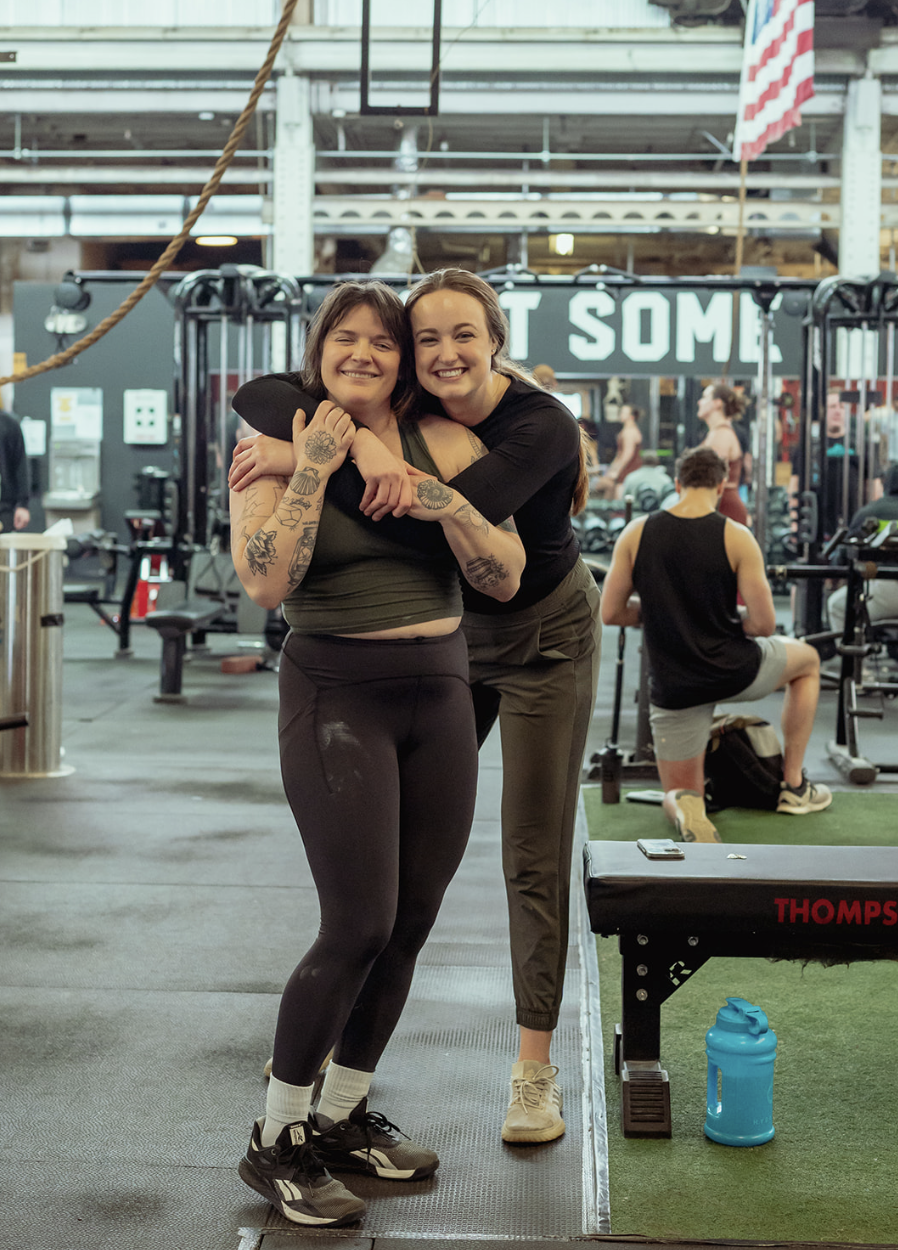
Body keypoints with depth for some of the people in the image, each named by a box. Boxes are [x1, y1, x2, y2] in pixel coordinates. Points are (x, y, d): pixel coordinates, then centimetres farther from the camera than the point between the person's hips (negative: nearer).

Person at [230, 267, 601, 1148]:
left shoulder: (541, 426, -27)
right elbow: (254, 395, -19)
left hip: (545, 641, -4)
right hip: (448, 636, 4)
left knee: (535, 854, -1)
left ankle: (534, 1066, 10)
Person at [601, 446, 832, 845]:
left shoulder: (636, 533, -4)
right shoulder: (736, 537, -10)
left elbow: (609, 613, -1)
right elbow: (763, 625, -12)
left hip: (673, 689, 2)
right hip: (734, 673, -1)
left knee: (678, 795, 18)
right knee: (808, 661, 32)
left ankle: (685, 806, -22)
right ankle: (794, 787, 30)